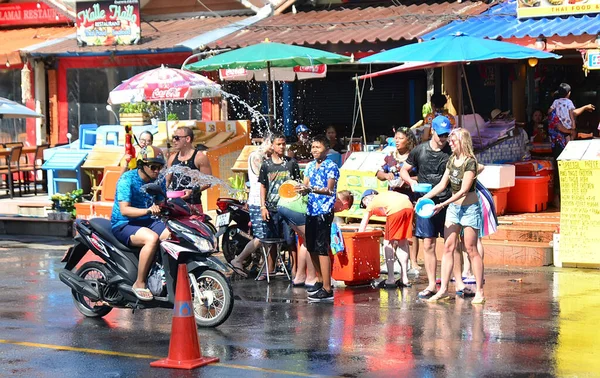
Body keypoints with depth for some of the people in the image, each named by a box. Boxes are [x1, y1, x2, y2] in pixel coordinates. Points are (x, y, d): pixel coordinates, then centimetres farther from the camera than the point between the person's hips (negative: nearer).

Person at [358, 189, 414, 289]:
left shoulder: (371, 204, 27)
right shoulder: (386, 194, 38)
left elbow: (362, 228, 30)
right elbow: (406, 197, 21)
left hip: (395, 209, -5)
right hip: (408, 206, 5)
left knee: (388, 243, 10)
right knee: (403, 243, 18)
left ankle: (390, 280, 7)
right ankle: (404, 279, 20)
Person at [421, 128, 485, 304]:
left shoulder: (470, 162, -16)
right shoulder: (451, 160, 7)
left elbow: (463, 190, -21)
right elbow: (442, 185, 13)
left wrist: (442, 205, -24)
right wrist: (425, 197, 3)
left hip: (469, 208, -7)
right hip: (453, 207, 7)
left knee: (471, 249, -4)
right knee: (448, 247, 2)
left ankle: (480, 291, 3)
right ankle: (443, 289, 4)